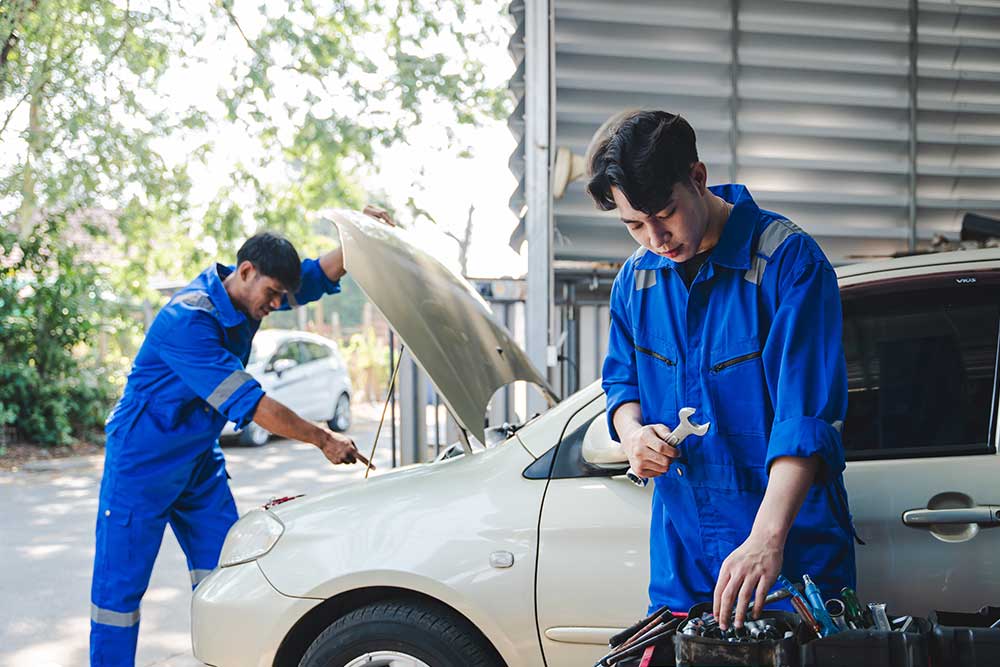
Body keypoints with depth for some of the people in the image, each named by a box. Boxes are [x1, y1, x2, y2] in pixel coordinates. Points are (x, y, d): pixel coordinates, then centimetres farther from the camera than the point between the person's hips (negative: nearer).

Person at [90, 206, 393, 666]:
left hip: (200, 461, 8)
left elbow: (321, 274, 4)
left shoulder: (245, 294, -3)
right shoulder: (187, 319, -28)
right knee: (120, 585, -2)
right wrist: (324, 440, -23)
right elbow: (248, 402, -29)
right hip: (143, 461, -8)